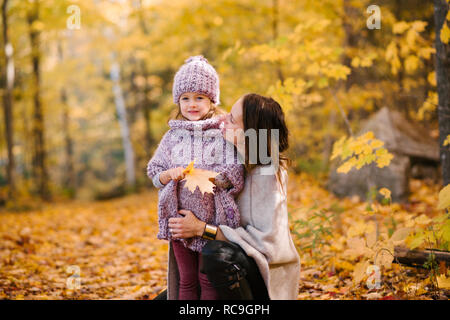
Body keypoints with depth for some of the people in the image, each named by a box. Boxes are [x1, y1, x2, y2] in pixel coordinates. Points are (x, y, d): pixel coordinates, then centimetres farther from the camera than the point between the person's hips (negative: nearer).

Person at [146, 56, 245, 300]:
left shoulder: (224, 133, -1)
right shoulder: (173, 136, 9)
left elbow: (235, 173, -8)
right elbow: (154, 172, 10)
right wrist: (170, 174, -11)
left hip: (213, 218, -3)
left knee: (208, 280, 3)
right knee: (186, 280, 10)